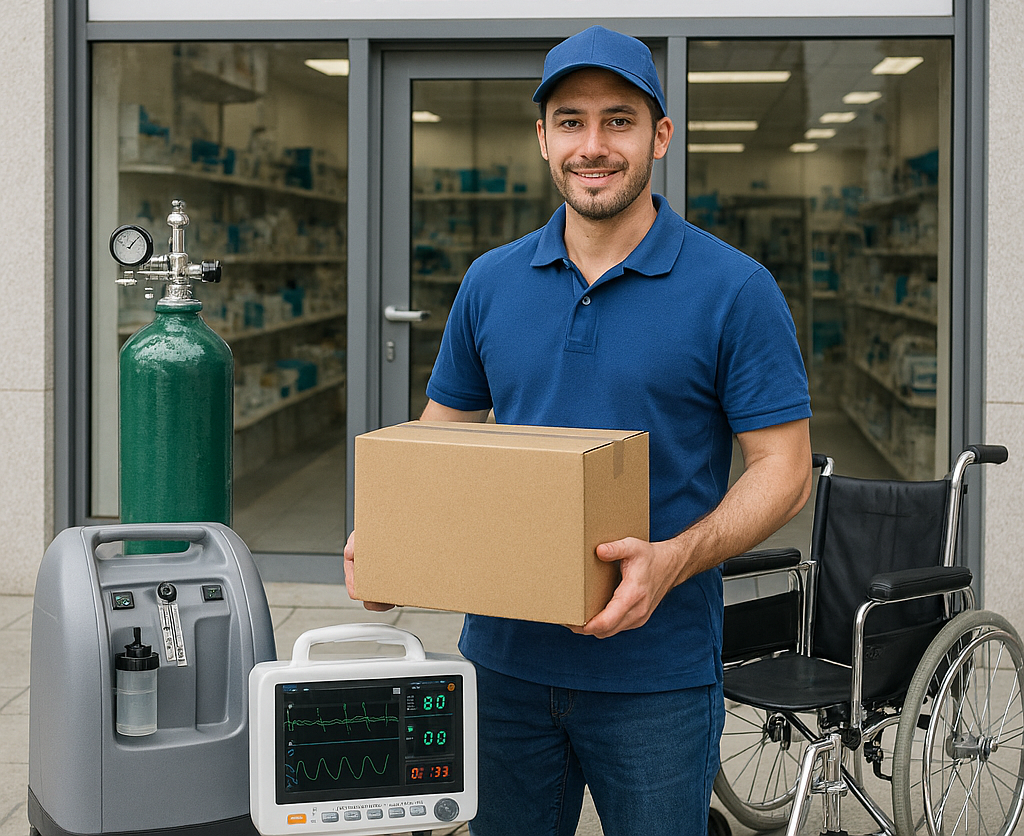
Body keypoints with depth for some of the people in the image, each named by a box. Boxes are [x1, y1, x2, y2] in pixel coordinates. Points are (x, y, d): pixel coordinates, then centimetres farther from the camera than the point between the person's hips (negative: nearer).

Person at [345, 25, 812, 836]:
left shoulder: (734, 289, -7)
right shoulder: (492, 281, 7)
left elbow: (784, 469, -8)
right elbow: (441, 433, 14)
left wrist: (674, 560, -24)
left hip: (657, 670, -3)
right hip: (505, 655, 4)